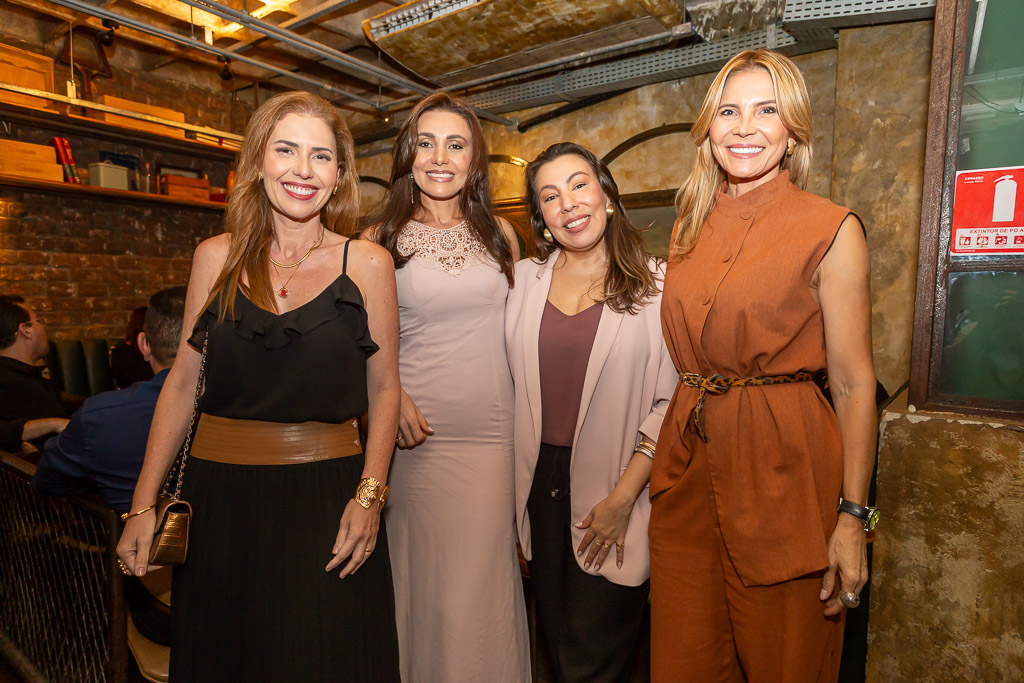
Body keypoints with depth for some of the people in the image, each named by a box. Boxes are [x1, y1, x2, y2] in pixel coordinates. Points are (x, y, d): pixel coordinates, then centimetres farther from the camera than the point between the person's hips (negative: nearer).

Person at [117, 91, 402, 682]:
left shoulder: (368, 263, -3)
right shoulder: (216, 257, 2)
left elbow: (383, 388, -1)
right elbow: (183, 382, 6)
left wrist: (369, 495, -10)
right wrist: (144, 503, 4)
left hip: (327, 494, -2)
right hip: (219, 495, 3)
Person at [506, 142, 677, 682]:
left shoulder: (656, 284, -4)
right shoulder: (524, 279, 6)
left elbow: (671, 401, -7)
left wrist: (623, 497, -13)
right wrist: (509, 491, 5)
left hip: (616, 489, -3)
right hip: (540, 487, 4)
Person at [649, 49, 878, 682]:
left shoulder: (831, 229, -6)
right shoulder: (690, 229, 8)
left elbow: (854, 383, -7)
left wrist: (852, 518, -9)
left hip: (784, 464, -4)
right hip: (690, 462, 5)